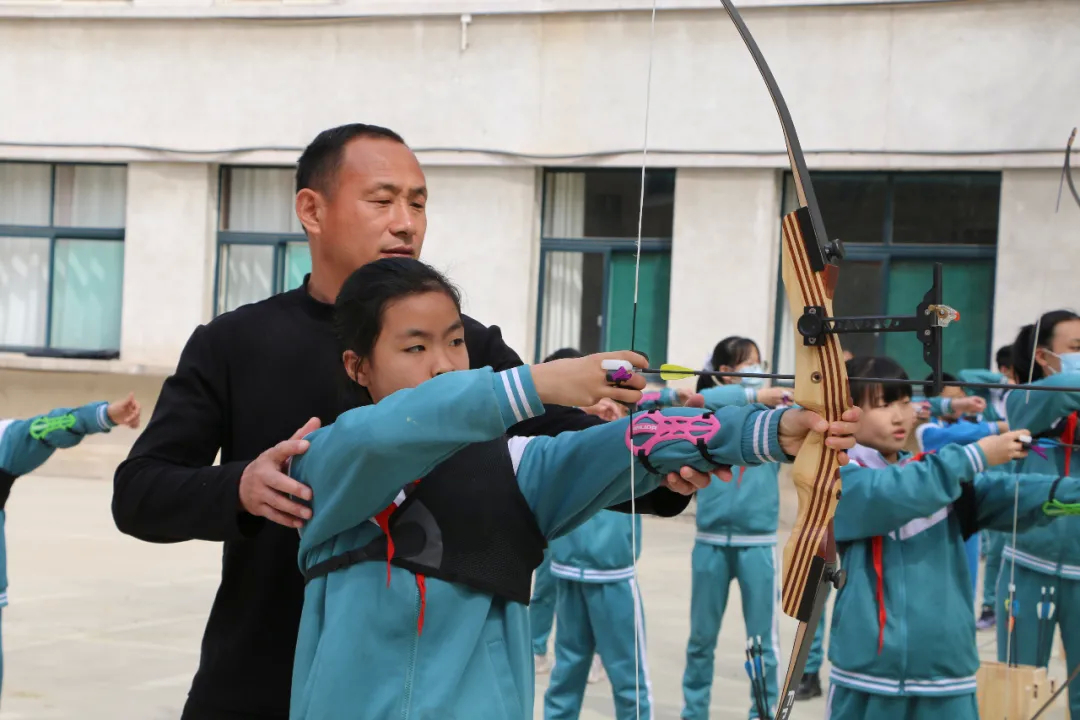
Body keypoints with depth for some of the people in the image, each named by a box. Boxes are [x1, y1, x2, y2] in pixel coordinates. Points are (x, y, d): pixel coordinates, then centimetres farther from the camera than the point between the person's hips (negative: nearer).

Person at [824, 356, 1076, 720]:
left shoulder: (943, 472, 10)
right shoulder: (840, 478, -5)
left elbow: (1005, 494, -6)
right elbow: (896, 493, -24)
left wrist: (1069, 492, -22)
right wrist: (973, 457, -23)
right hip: (869, 672, -4)